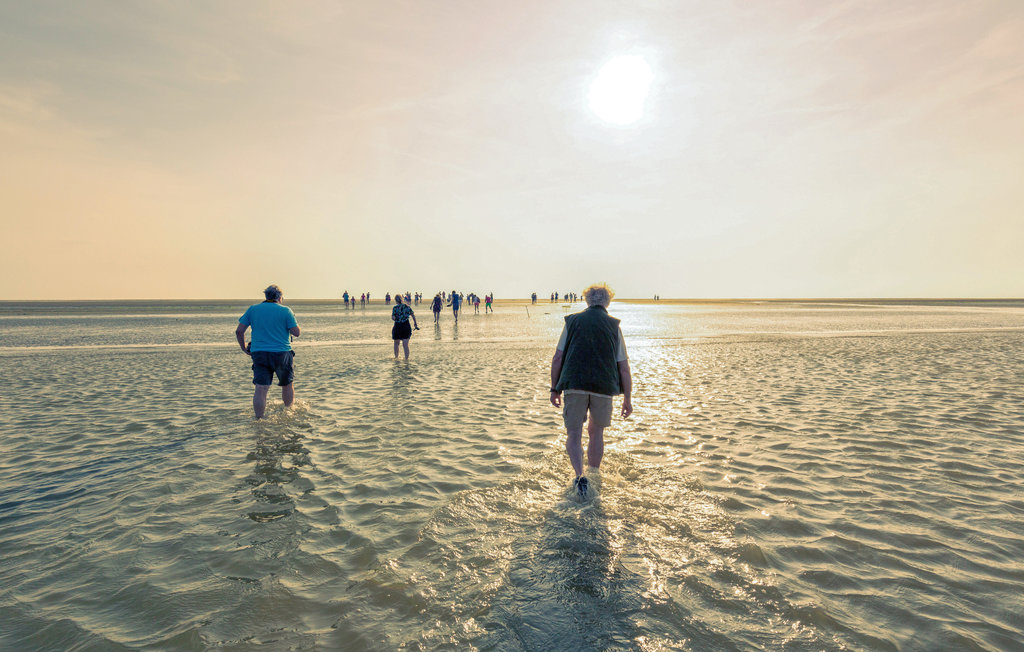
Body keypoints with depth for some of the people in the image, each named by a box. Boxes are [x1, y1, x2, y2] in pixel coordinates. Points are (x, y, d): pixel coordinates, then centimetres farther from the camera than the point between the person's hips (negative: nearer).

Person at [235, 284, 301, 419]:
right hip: (282, 353, -2)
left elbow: (239, 331, 3)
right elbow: (296, 332, -7)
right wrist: (292, 320, 12)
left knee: (260, 389, -3)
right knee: (287, 385, 17)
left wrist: (244, 348, 15)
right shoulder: (285, 310, -2)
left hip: (259, 353, 2)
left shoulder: (253, 309, 6)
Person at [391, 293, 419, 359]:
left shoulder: (395, 308, -9)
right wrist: (415, 323, 18)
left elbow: (393, 318, -16)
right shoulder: (407, 306, 2)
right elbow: (413, 315, 6)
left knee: (396, 343, 20)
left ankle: (396, 357, 31)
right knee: (406, 345, 3)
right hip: (406, 326, 2)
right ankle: (406, 358, -4)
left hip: (397, 327, -2)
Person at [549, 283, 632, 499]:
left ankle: (580, 477, -12)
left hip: (574, 384, -1)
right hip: (604, 386, 1)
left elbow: (557, 358, 5)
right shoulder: (614, 325, 9)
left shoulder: (572, 321, 10)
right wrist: (627, 398, 12)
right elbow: (624, 367, 6)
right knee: (596, 432, 20)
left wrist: (555, 389, 12)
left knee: (574, 434, 8)